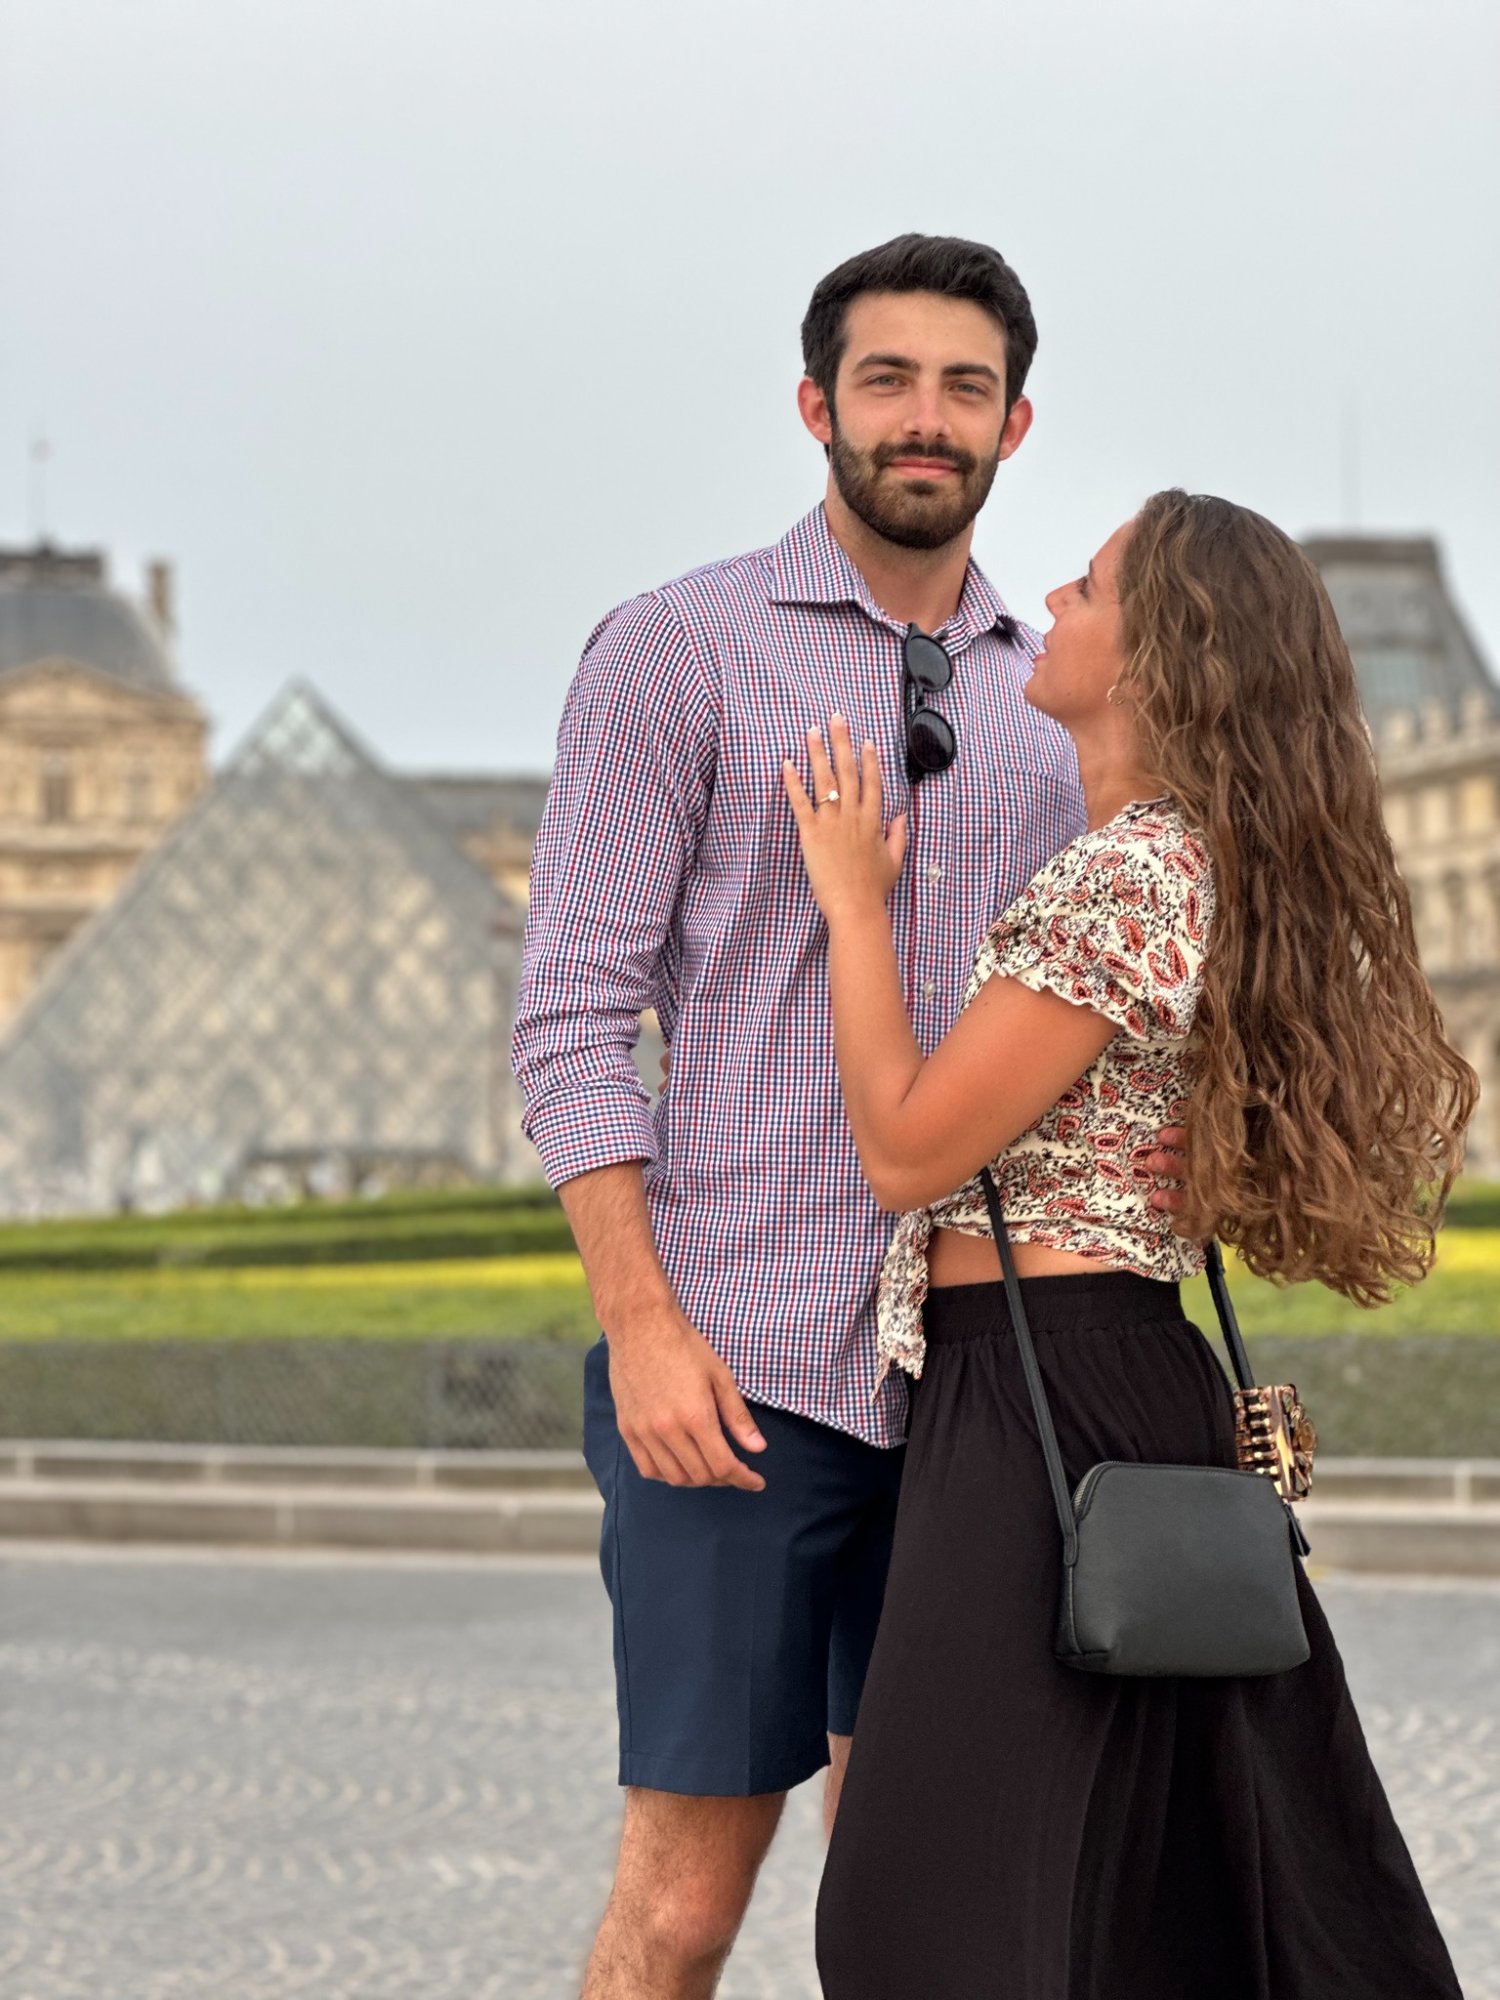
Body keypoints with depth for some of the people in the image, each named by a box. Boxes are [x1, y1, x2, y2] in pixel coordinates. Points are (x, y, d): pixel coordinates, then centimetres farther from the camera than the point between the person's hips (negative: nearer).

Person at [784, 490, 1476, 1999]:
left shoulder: (1129, 879, -17)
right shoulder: (1181, 861, 14)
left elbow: (908, 1151, -16)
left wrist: (853, 901, -5)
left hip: (1043, 1403, -10)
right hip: (1112, 1382, 10)